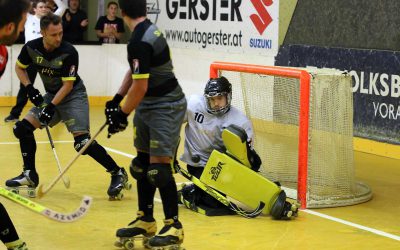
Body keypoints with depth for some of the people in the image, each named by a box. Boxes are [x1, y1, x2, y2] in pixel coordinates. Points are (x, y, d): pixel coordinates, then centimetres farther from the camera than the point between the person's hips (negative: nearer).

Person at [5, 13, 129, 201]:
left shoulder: (69, 52, -24)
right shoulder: (31, 48, -11)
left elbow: (68, 85, -20)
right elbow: (19, 67, 8)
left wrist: (51, 107, -26)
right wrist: (29, 88, -6)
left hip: (73, 95, -6)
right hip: (51, 96, 6)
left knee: (82, 141, -20)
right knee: (23, 128, -3)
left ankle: (118, 174, -10)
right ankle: (30, 176, 11)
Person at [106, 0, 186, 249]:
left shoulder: (140, 41, -24)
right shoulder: (148, 29, 6)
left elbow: (139, 87, -22)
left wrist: (122, 115, -10)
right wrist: (117, 100, 13)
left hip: (166, 107, -10)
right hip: (148, 106, 10)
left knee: (159, 167, -10)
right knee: (142, 163, 14)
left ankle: (174, 227, -2)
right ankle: (146, 220, 24)